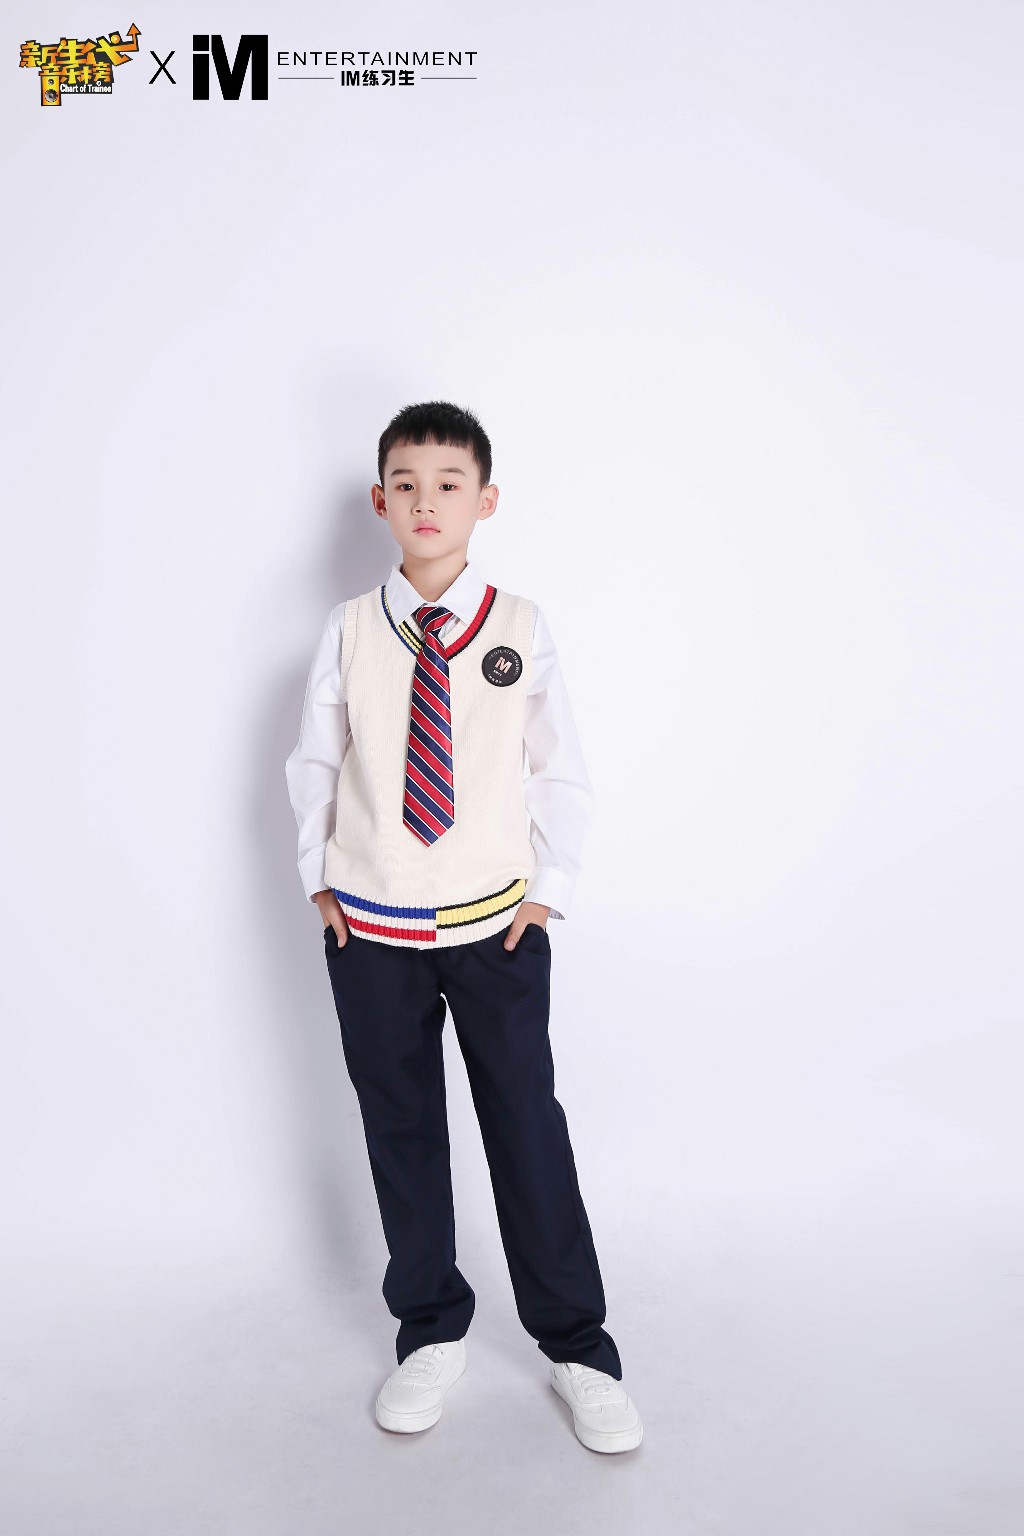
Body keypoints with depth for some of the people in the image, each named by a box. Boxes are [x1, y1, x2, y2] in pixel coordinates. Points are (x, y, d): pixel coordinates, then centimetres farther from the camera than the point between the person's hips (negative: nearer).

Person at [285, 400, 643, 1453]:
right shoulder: (349, 630, -2)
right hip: (369, 930, 2)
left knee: (527, 1128, 5)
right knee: (399, 1130, 13)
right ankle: (431, 1330, 34)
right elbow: (313, 764, 7)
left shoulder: (519, 629, -4)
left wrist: (548, 884, 0)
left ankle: (577, 1348, 25)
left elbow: (560, 769, 3)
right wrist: (319, 880, 4)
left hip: (497, 925, -1)